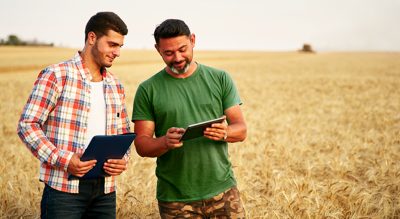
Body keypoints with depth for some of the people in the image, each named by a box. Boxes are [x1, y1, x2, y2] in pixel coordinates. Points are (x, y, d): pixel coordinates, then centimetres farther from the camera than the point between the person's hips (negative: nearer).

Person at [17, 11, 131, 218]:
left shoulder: (115, 86, 13)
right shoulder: (56, 75, -6)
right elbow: (27, 125, -9)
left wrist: (123, 159, -1)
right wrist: (63, 160, -20)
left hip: (105, 190, 6)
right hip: (64, 187, -6)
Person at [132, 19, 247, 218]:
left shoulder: (220, 79, 4)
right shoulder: (148, 90, 0)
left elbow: (241, 129, 3)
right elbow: (141, 144, -2)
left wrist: (225, 132, -19)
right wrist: (165, 142, -23)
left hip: (223, 191, 1)